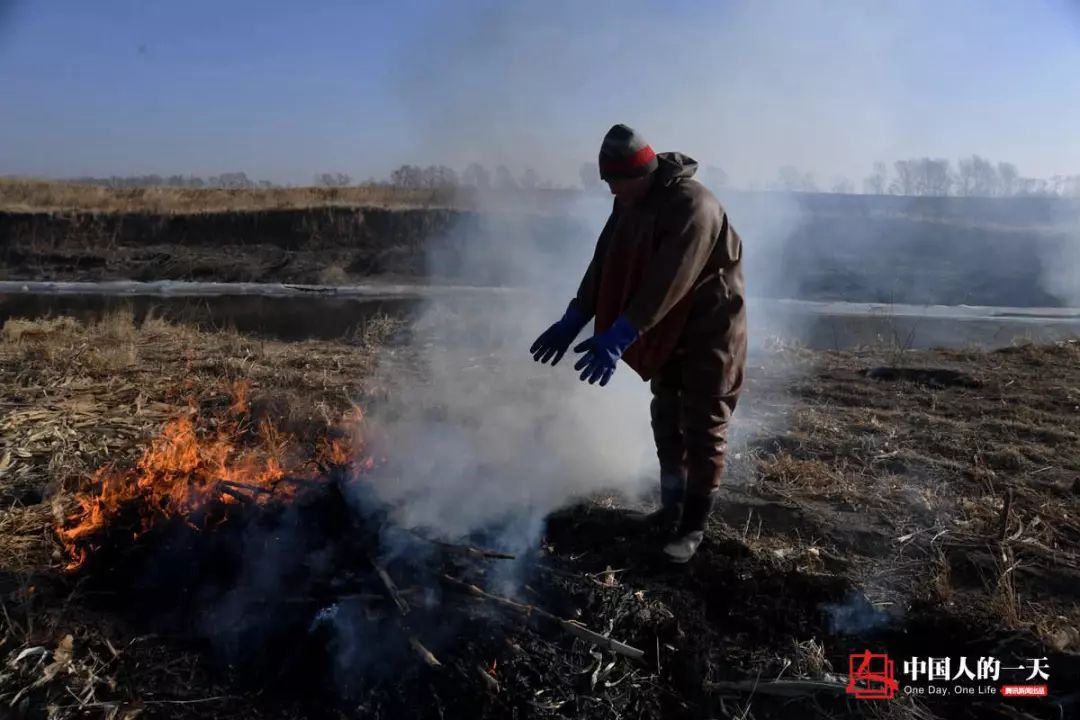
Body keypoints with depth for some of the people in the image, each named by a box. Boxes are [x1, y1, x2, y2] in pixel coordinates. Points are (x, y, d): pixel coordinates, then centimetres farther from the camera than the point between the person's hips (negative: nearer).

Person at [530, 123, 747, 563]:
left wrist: (617, 337, -41)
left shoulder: (693, 207, -29)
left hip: (709, 330, -8)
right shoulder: (630, 202, -1)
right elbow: (606, 262, -1)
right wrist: (574, 318, -9)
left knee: (702, 428, -1)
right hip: (668, 330, 9)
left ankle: (694, 525, 11)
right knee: (667, 420, 15)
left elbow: (666, 283, -36)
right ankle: (672, 508, 30)